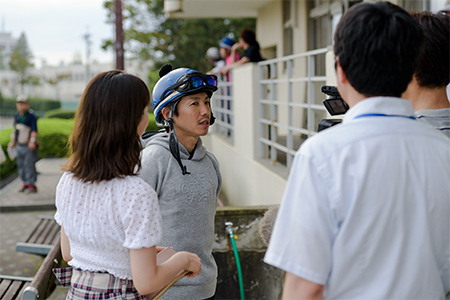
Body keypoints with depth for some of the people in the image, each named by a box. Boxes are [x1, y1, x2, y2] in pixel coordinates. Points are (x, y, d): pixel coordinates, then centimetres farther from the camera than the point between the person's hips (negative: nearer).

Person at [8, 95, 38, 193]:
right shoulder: (16, 116, 14)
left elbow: (34, 130, -15)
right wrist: (12, 141, 23)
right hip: (19, 145, 7)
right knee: (20, 165, 9)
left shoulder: (31, 116, -9)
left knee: (29, 165, -8)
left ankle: (32, 185, -3)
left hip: (29, 146, -7)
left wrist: (32, 141, -25)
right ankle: (25, 184, 19)